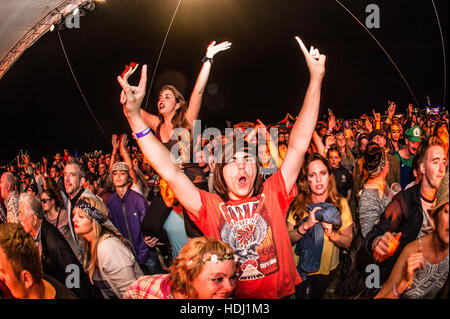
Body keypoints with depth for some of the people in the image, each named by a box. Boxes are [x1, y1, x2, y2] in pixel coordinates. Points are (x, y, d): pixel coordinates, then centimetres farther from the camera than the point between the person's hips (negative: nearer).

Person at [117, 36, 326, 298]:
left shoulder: (272, 197, 5)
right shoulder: (211, 208, 3)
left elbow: (298, 146, 1)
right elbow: (169, 170, -4)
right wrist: (134, 115, -12)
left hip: (283, 293, 1)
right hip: (232, 298, -1)